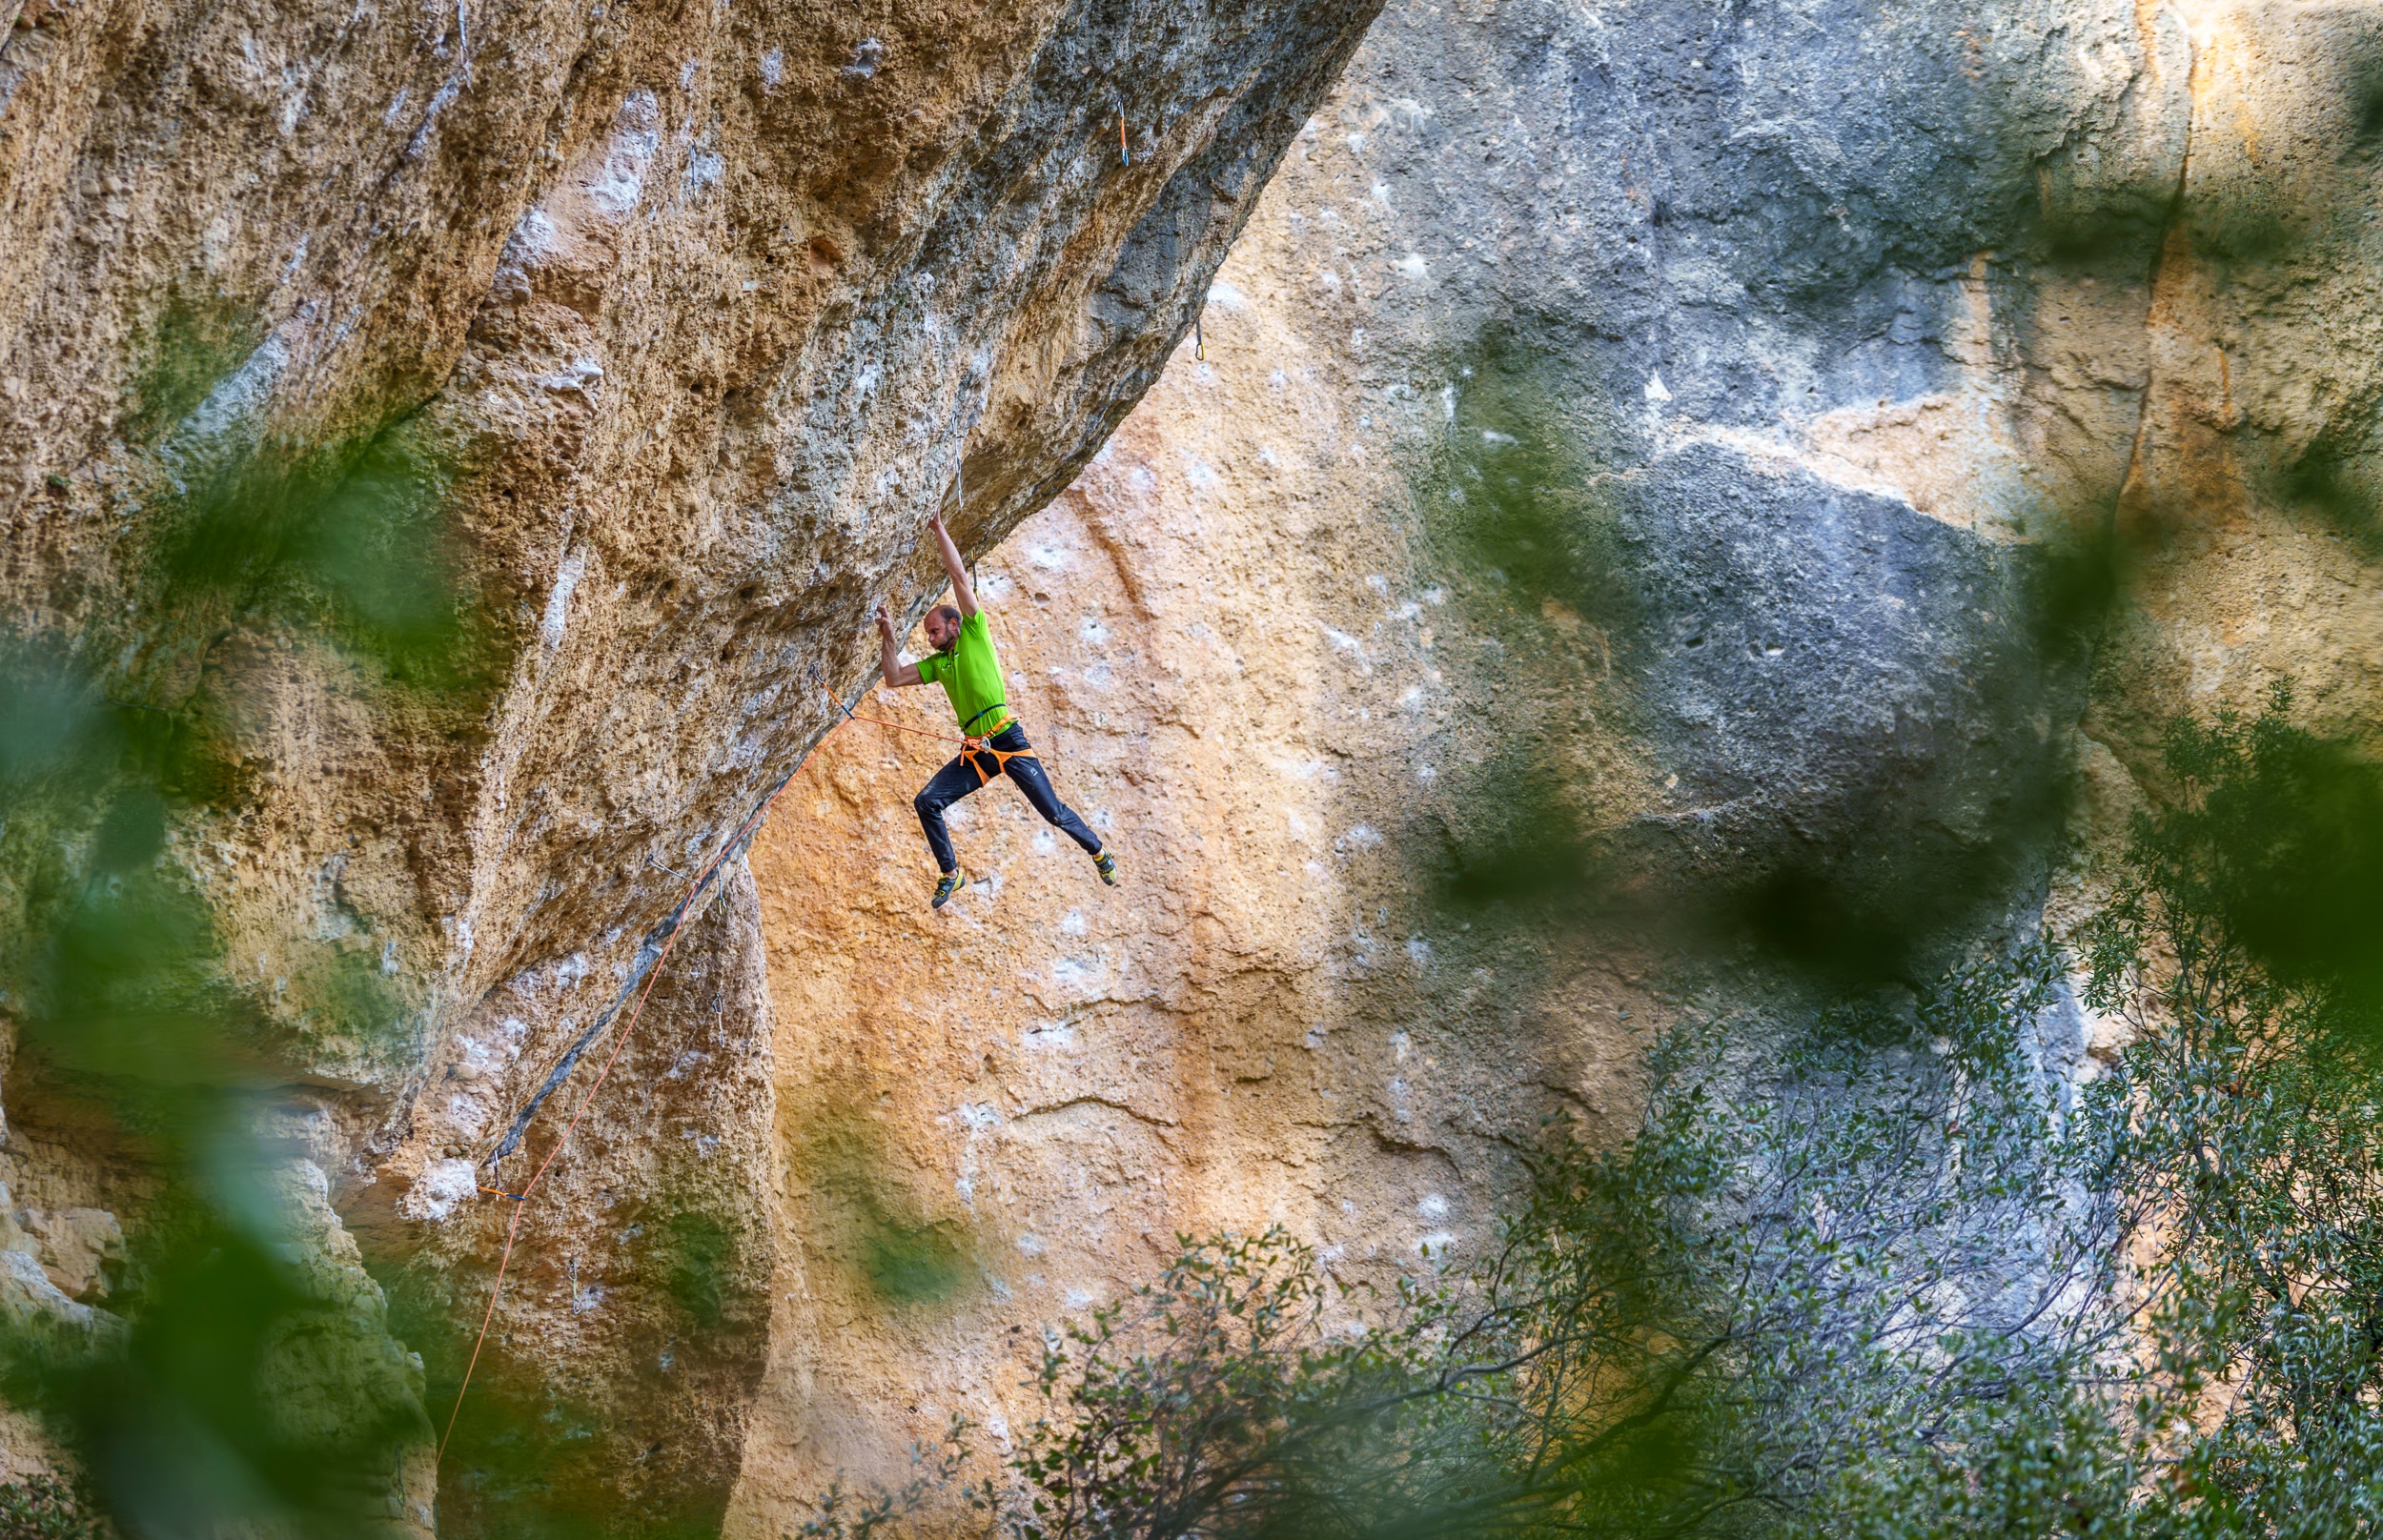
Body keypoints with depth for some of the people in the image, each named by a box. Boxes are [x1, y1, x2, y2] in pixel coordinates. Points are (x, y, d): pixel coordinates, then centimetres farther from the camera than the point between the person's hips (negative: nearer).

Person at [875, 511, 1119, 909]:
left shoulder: (975, 635, 2)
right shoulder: (937, 664, 17)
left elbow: (960, 576, -4)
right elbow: (894, 679, 12)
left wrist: (939, 528, -4)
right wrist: (890, 639, 4)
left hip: (1010, 741, -6)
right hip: (975, 753, 6)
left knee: (1053, 812, -3)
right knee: (927, 803, -9)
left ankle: (1099, 853, 20)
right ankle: (951, 874, 3)